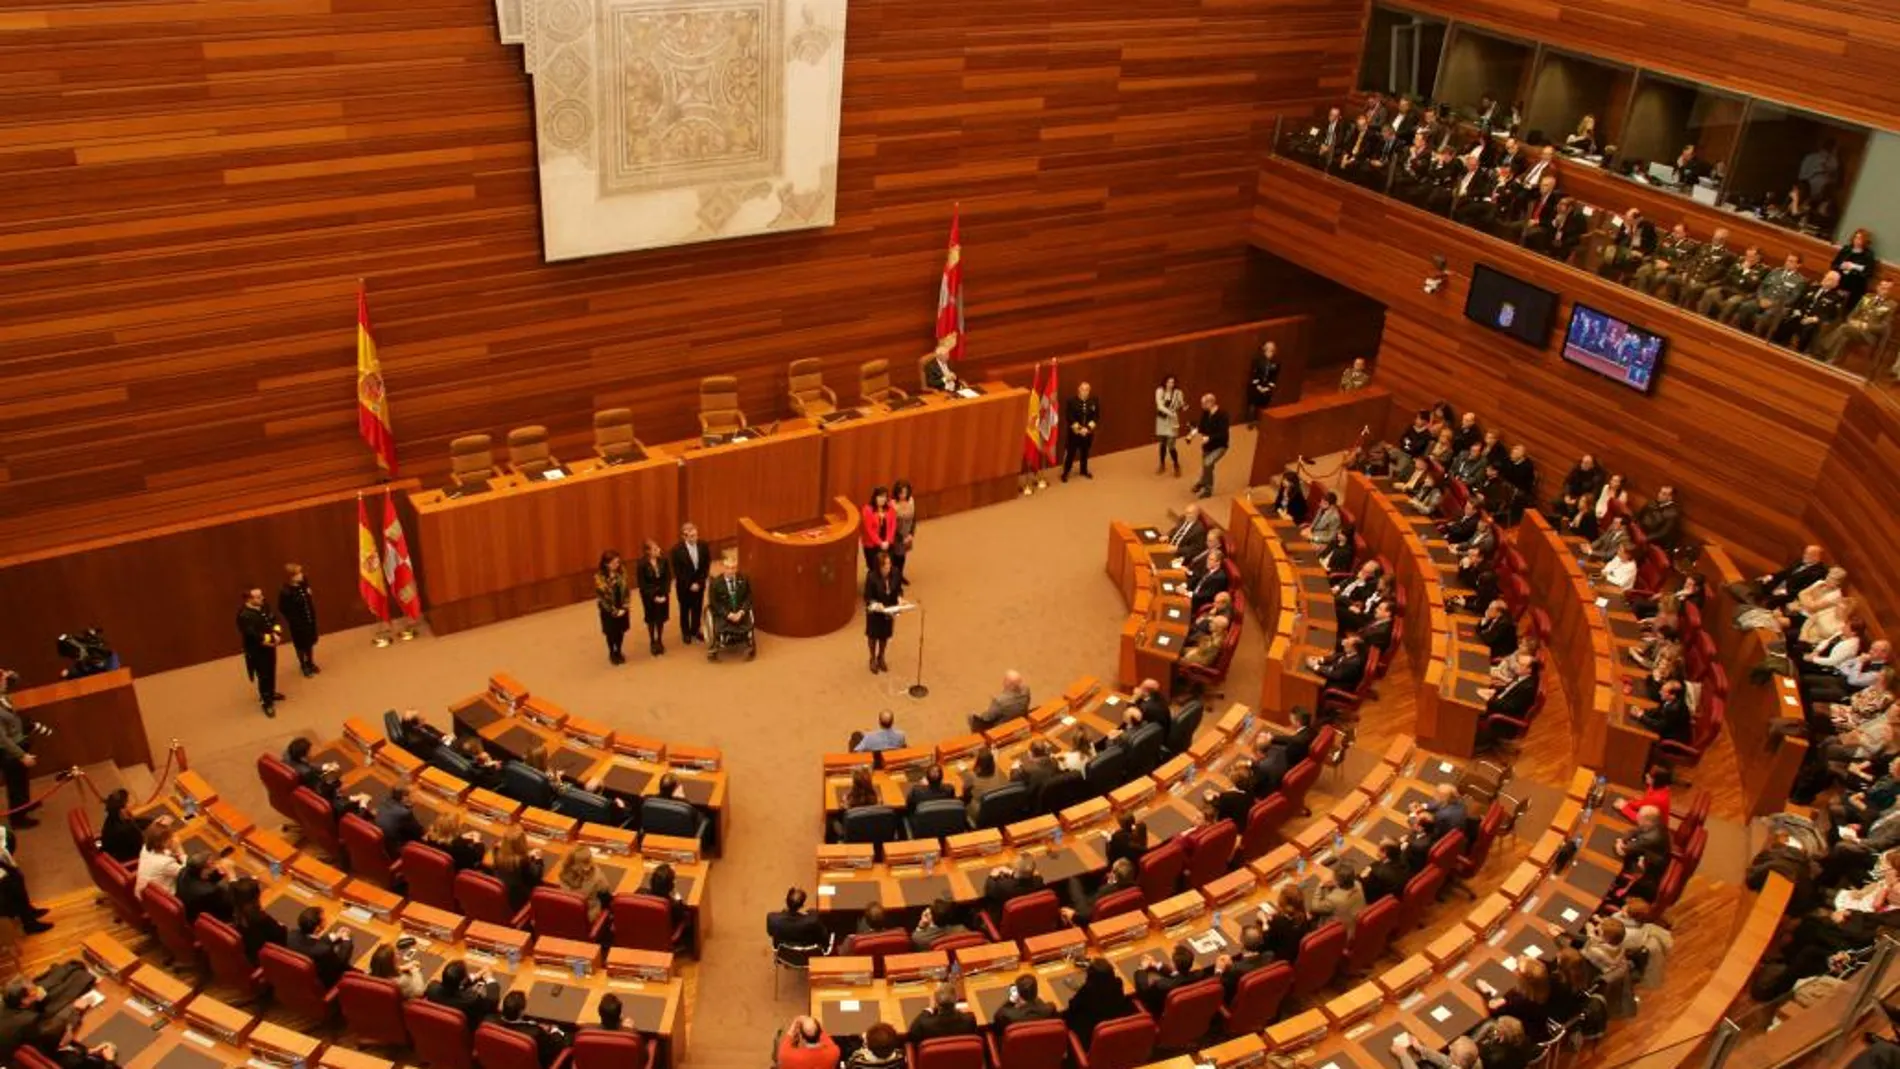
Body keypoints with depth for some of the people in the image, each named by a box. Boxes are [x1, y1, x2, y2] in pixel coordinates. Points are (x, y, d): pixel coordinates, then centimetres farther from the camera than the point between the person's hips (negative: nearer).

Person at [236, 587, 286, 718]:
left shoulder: (264, 607, -3)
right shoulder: (244, 615, -27)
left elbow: (275, 619, 2)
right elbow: (252, 635, -29)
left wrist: (276, 634, -16)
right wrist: (270, 640, -21)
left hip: (270, 646, 8)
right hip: (257, 650, -8)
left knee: (271, 672, 24)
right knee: (263, 676, 1)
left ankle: (271, 693, 46)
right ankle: (267, 703, 14)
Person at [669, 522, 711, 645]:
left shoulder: (703, 546, -11)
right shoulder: (677, 550, -21)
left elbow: (706, 566, -4)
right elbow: (678, 571, -17)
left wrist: (699, 582, -11)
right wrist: (690, 585, -17)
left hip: (699, 583, 3)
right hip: (684, 585, -3)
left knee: (697, 608, 16)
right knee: (685, 609, 14)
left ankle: (695, 630, 36)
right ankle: (686, 633, 32)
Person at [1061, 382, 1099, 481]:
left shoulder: (1094, 402, -4)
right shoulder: (1071, 401, -13)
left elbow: (1096, 417, -3)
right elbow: (1068, 417, -14)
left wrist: (1088, 428, -14)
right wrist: (1078, 429, -17)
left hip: (1088, 432, 3)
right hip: (1074, 432, -3)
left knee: (1085, 452, 18)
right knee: (1071, 452, 1)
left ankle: (1084, 470, 38)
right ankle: (1065, 473, 12)